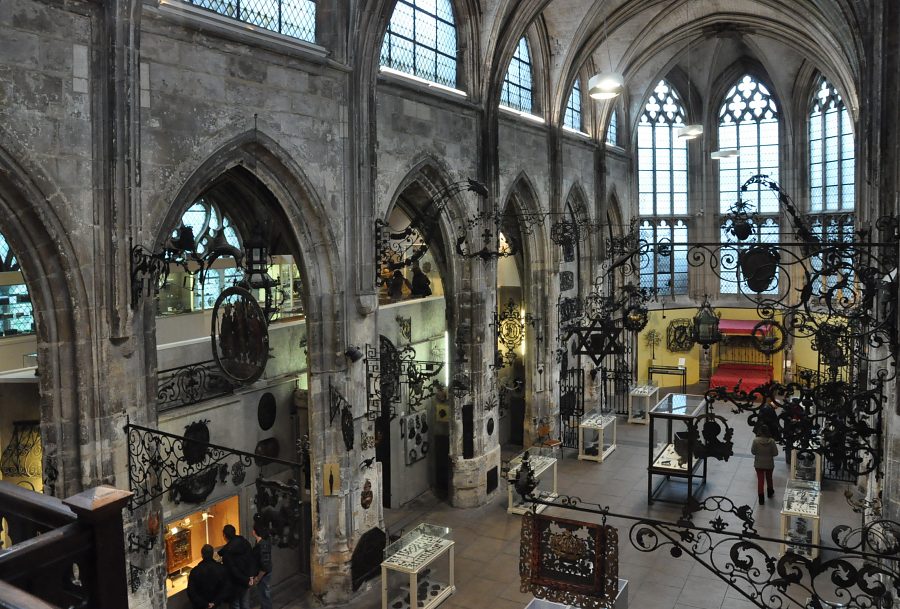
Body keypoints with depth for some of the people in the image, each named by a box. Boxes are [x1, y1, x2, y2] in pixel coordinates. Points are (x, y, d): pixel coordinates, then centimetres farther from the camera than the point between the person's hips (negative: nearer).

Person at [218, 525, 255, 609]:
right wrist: (251, 576, 3)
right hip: (247, 578, 5)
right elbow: (251, 559, -1)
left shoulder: (227, 551, -23)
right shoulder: (245, 542, -6)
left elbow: (233, 570, -21)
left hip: (236, 582, -5)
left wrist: (246, 580, -12)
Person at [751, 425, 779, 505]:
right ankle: (770, 493, 48)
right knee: (769, 478, 25)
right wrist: (769, 454, 8)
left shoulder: (756, 440, -20)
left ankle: (761, 499, 9)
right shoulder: (771, 441, -19)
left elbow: (753, 452, -10)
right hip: (769, 464, 1)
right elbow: (775, 453, -11)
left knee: (760, 480, 9)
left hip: (758, 464, -1)